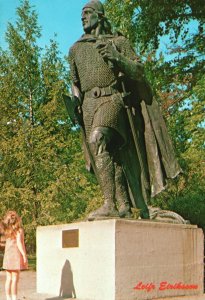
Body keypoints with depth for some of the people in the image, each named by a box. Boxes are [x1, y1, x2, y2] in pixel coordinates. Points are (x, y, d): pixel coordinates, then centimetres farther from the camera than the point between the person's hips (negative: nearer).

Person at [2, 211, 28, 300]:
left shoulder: (7, 230, 9)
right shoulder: (18, 230, -10)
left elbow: (7, 243, 5)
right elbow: (19, 243, -15)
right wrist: (24, 256, -13)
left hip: (7, 256, 6)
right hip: (16, 255, -6)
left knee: (9, 279, 9)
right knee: (15, 279, -2)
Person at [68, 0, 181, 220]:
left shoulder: (118, 41, 9)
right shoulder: (75, 49, 21)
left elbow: (139, 72, 4)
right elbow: (75, 82, 28)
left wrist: (117, 58, -13)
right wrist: (75, 102, 8)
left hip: (112, 99, -5)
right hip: (89, 105, 5)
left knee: (98, 138, -31)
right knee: (111, 157, 0)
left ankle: (109, 204, -33)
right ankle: (124, 208, 4)